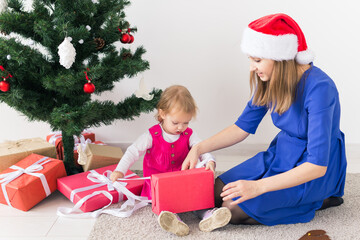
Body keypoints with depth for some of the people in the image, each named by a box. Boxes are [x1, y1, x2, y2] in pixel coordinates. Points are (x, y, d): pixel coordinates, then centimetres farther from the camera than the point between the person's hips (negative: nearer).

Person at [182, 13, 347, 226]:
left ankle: (319, 199, -2)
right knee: (215, 193, -1)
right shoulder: (270, 80, -5)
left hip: (313, 172, -8)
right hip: (280, 155, 8)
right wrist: (199, 148, -8)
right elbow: (243, 127, 5)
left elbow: (317, 166, -30)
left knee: (233, 210, -17)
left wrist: (259, 186, -33)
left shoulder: (319, 88, -28)